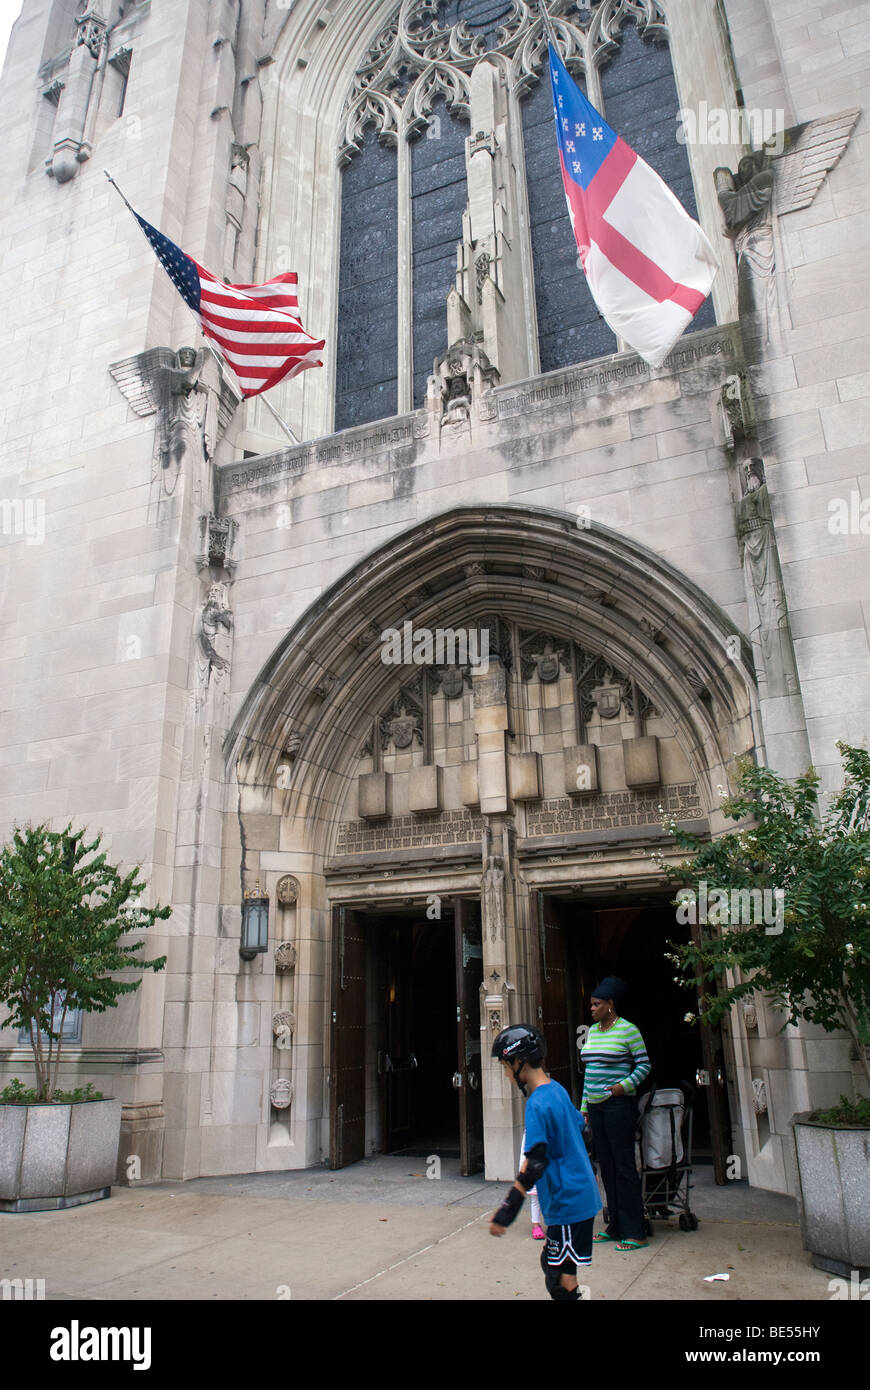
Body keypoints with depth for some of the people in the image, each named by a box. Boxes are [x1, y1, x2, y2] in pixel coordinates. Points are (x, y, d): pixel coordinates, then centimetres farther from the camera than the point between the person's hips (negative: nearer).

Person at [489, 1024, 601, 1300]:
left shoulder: (537, 1104, -21)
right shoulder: (557, 1089, 6)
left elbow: (534, 1163, -26)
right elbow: (580, 1127, 19)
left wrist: (506, 1211, -25)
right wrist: (589, 1172, 34)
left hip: (567, 1202, -9)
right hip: (582, 1193, 9)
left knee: (561, 1280, 1)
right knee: (550, 1263, 18)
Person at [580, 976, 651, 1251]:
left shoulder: (628, 1030, -8)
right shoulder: (593, 1030, 13)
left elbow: (644, 1065, -8)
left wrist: (624, 1085, -21)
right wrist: (584, 1107, 17)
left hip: (619, 1105, -7)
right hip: (595, 1105, 7)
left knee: (624, 1166, -4)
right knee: (606, 1167, 12)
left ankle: (634, 1233, 4)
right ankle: (615, 1228, 22)